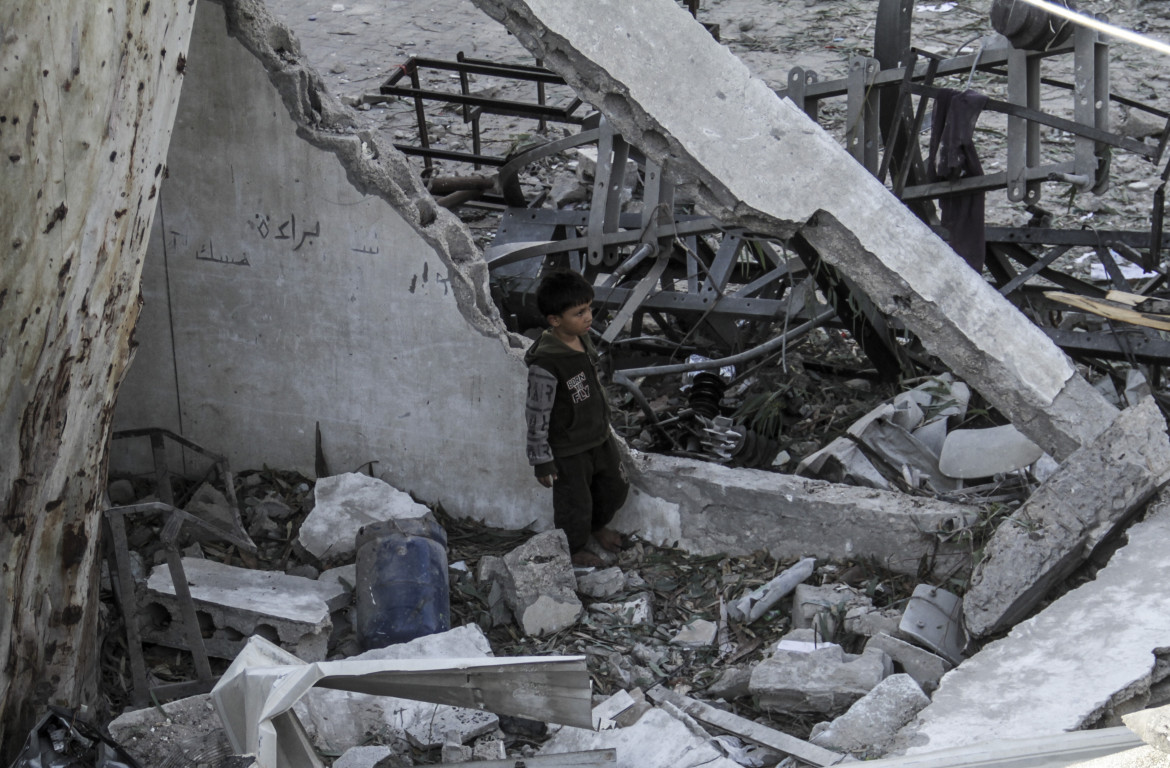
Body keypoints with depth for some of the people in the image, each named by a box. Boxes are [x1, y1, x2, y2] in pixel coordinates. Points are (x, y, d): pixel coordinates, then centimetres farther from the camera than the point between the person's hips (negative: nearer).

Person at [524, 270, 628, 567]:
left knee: (615, 487, 26)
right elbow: (537, 415, -24)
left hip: (600, 437, 8)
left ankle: (597, 525, 57)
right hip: (568, 450, -8)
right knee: (575, 506, 13)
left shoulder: (581, 339, -6)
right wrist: (542, 461, -17)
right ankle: (574, 550, 43)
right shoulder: (545, 364, -33)